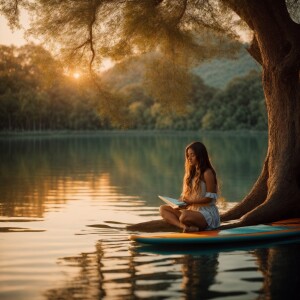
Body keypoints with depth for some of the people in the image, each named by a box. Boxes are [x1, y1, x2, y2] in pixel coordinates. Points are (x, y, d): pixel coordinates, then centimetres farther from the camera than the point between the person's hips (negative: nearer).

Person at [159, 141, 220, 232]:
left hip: (207, 213, -9)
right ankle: (185, 227, -28)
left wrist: (190, 202, -19)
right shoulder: (191, 173, 16)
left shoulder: (207, 173, -8)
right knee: (163, 208, -7)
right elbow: (186, 194, 15)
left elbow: (210, 198, -13)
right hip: (192, 210, 9)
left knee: (185, 216, -40)